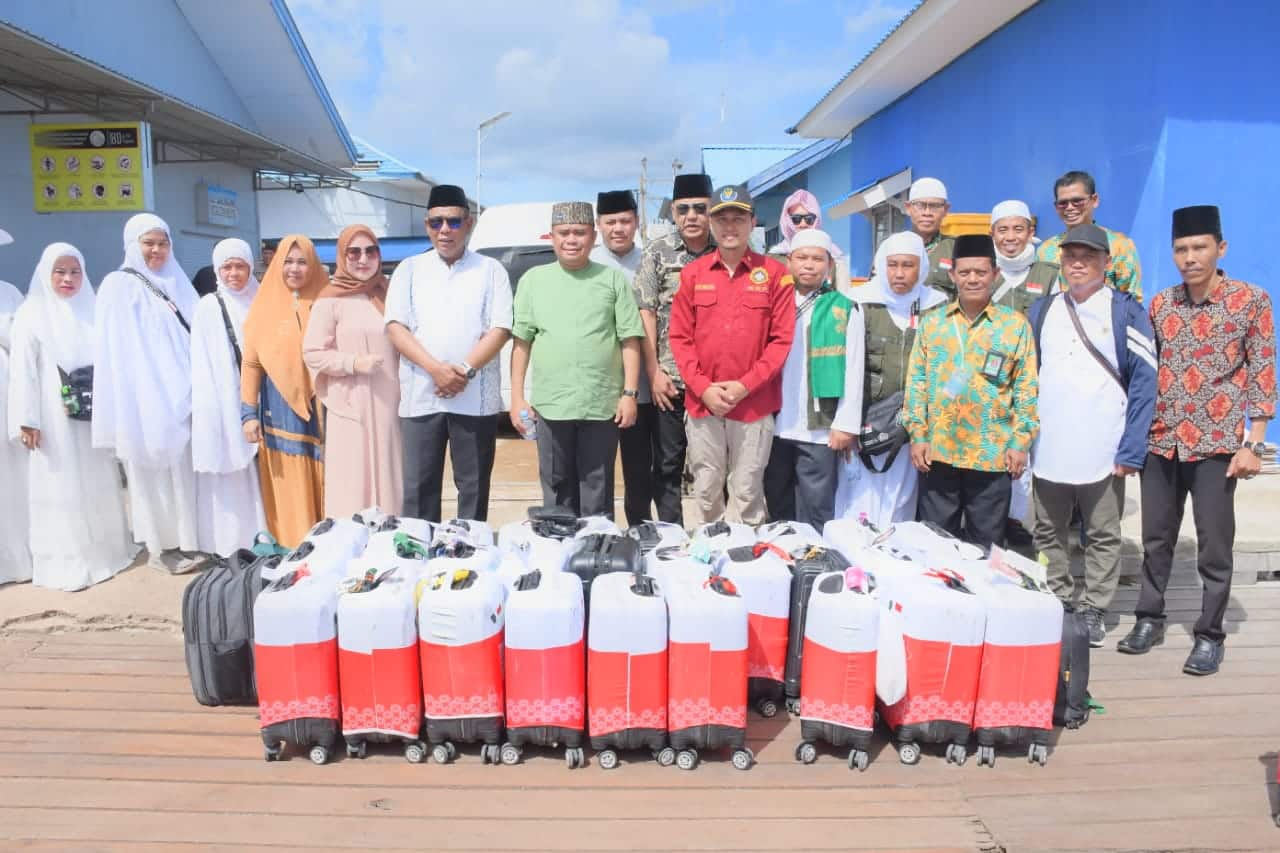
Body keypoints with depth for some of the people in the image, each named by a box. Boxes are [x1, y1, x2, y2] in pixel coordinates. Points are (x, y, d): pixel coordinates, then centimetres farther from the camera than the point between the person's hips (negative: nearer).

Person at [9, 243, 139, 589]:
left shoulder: (92, 311, 9)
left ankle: (106, 549, 22)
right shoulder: (32, 312, -2)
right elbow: (23, 369, -6)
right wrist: (27, 420, -11)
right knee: (60, 487, 0)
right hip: (54, 415, -4)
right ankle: (65, 562, 6)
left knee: (99, 483, 10)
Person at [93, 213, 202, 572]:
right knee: (151, 470, 1)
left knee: (182, 467, 9)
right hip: (145, 397, -5)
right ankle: (161, 546, 9)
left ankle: (186, 540, 18)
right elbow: (118, 350, -9)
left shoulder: (176, 283, 15)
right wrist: (127, 407, -15)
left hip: (179, 394, 6)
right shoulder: (119, 286, -3)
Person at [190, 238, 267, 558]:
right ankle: (230, 543, 6)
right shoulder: (209, 306, 1)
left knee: (257, 471, 4)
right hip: (225, 402, -3)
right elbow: (202, 363, -3)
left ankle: (258, 539, 13)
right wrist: (211, 405, -11)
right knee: (229, 476, -2)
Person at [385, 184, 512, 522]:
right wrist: (436, 368, -14)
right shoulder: (409, 269, 10)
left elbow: (501, 329, -2)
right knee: (418, 487, 5)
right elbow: (396, 327, 1)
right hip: (420, 396, 1)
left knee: (474, 487, 6)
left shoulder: (491, 270, 7)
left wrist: (464, 369, -15)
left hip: (475, 398, -1)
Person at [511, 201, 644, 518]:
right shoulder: (533, 280, 8)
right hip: (550, 405, 1)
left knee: (597, 491, 7)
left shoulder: (613, 279, 5)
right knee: (557, 488, 10)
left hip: (602, 404, -1)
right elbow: (522, 343, 8)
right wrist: (517, 397, 4)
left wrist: (629, 393, -4)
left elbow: (630, 342, 4)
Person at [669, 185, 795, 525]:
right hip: (702, 403, 2)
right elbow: (679, 337, 5)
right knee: (705, 490, 10)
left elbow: (782, 338, -2)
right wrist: (702, 388, -7)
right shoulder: (692, 273, 8)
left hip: (755, 404, -2)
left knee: (747, 491, 4)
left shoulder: (774, 273, 2)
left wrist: (745, 385, -11)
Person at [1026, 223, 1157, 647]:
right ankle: (1058, 605, 27)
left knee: (1102, 537, 9)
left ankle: (1094, 611, 22)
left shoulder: (1126, 311, -3)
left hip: (1103, 453, -3)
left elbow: (1144, 382, -6)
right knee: (1049, 534, 12)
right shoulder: (1042, 310, 8)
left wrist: (1131, 450, -11)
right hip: (1047, 451, 3)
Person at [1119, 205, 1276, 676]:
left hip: (1217, 442, -3)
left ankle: (1210, 635, 16)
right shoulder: (1160, 304, 7)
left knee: (1214, 546, 3)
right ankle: (1149, 619, 27)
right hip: (1160, 441, 4)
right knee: (1156, 538, 12)